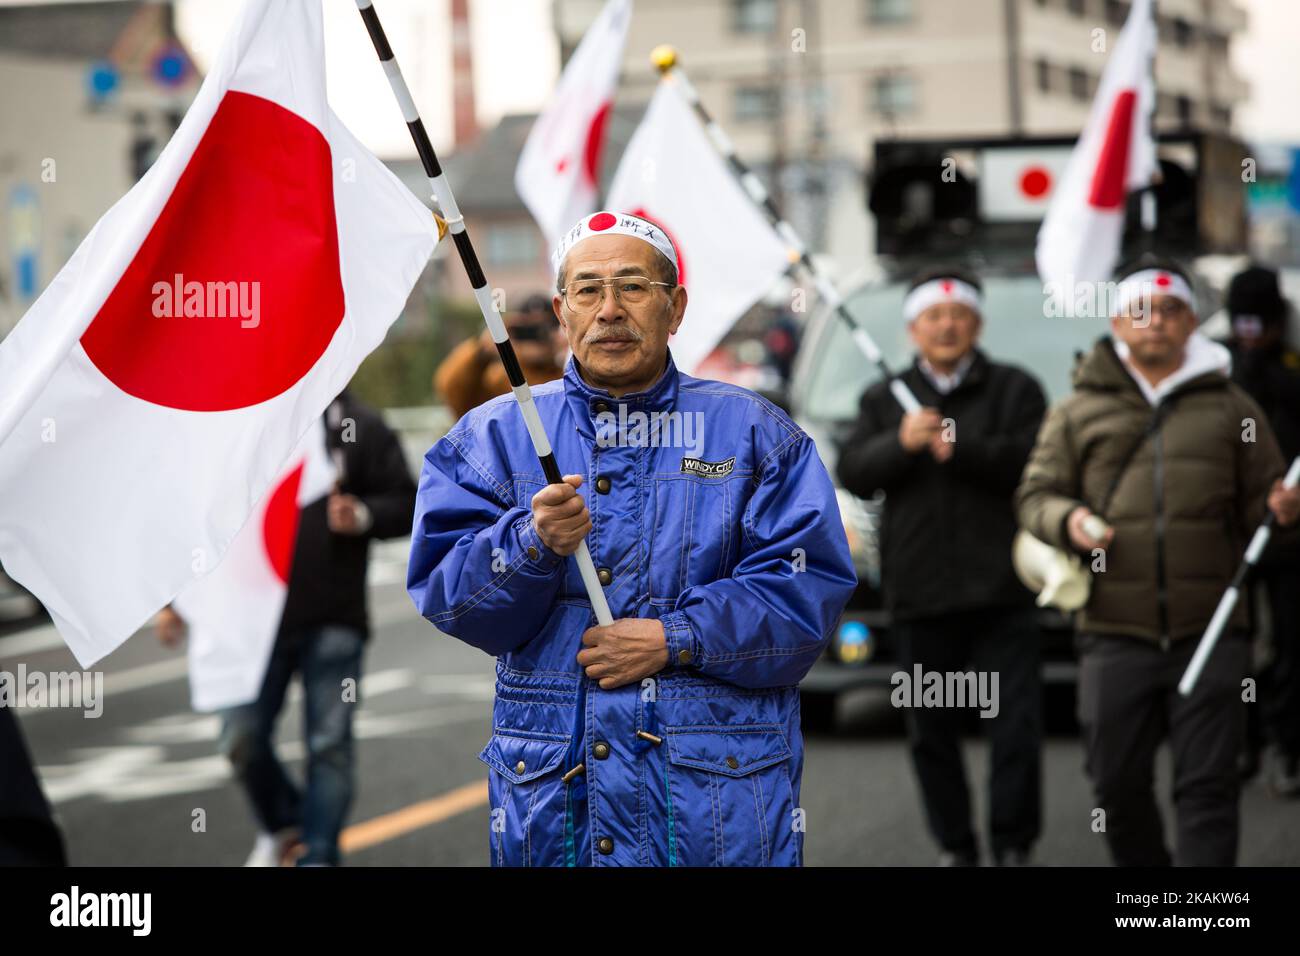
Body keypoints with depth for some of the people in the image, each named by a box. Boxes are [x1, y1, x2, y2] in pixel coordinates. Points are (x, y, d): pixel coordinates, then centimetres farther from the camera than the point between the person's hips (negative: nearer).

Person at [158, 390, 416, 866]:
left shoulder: (359, 426, 0)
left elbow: (405, 504, 4)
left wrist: (363, 516, -17)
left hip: (333, 621, -1)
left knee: (329, 745, 0)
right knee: (242, 739, 1)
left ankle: (317, 855, 7)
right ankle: (281, 825, 27)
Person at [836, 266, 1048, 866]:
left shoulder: (1013, 390, 8)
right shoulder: (884, 400, 16)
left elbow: (1034, 461, -8)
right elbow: (853, 474, 2)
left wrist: (958, 448, -17)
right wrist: (902, 443, -16)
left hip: (1000, 590, -2)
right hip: (918, 592, 3)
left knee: (1017, 726, -8)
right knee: (932, 733, 7)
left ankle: (1013, 847, 1)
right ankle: (955, 848, 17)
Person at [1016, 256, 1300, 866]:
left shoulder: (1230, 409, 11)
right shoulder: (1080, 412, 10)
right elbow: (1035, 494, 10)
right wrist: (1067, 521, -11)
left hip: (1208, 633, 0)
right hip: (1115, 635, 1)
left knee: (1207, 790, -4)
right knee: (1118, 785, 5)